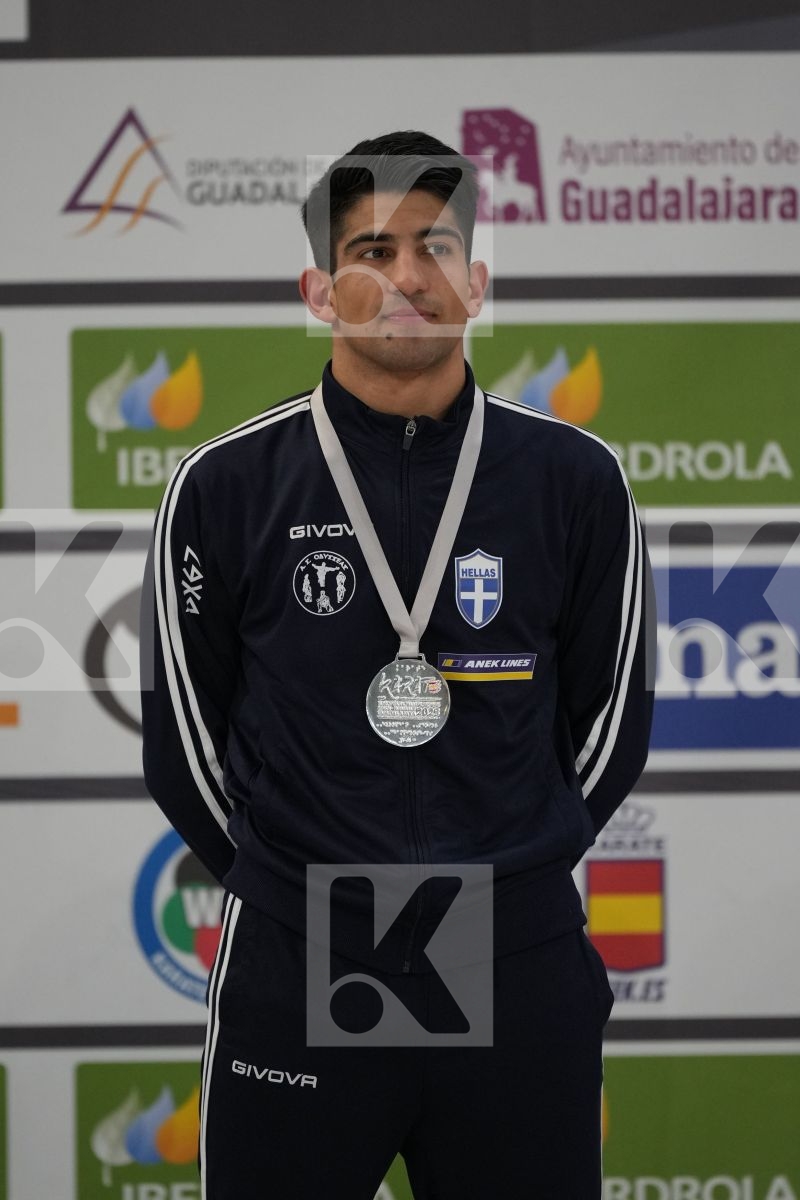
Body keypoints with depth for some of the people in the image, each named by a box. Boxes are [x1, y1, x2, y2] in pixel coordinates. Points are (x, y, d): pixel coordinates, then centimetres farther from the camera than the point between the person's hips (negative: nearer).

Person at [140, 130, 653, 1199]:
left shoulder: (574, 480, 1)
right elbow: (184, 739, 7)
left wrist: (510, 876, 10)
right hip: (294, 984, -1)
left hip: (521, 980, 1)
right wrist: (294, 889, 9)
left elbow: (611, 720, 10)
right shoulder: (226, 487, -2)